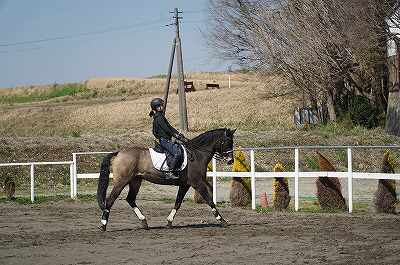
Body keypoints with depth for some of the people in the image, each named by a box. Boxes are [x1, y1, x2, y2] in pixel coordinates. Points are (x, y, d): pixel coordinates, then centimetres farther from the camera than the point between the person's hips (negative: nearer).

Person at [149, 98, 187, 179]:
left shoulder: (161, 116, 18)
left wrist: (178, 134, 12)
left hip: (167, 140, 11)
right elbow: (166, 130, -16)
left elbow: (169, 127, 20)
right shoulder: (159, 117, -13)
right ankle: (170, 172, -26)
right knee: (177, 154, -22)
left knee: (180, 148, 14)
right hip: (164, 140, -11)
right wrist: (176, 136, -8)